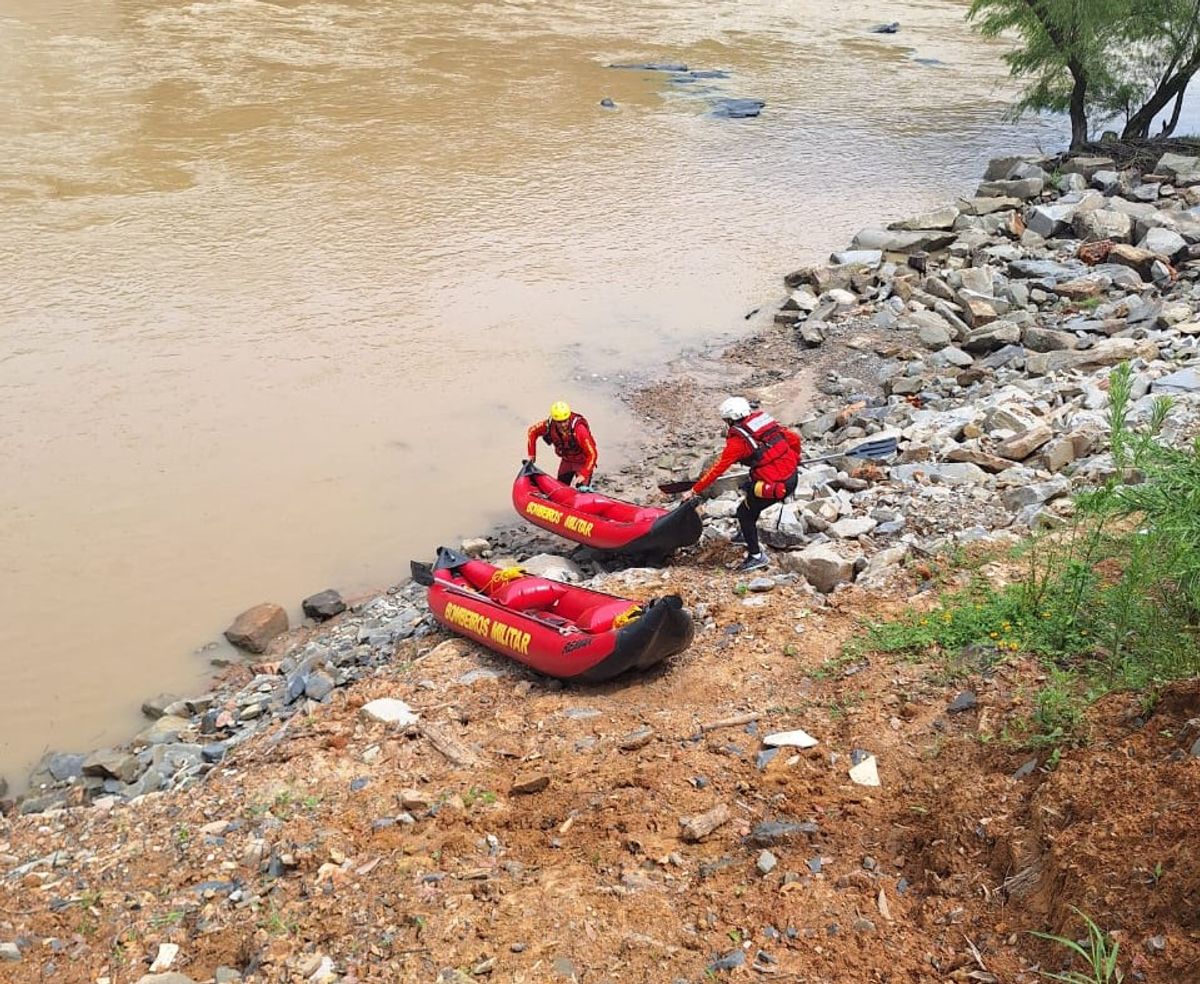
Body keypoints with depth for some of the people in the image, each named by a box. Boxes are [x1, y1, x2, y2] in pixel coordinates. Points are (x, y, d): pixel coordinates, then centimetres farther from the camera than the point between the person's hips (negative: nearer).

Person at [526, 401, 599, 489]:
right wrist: (531, 454, 0)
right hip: (566, 461, 5)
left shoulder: (579, 429, -35)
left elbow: (592, 454, -31)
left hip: (583, 462, -5)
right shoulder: (549, 425, -21)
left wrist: (584, 474, -36)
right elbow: (532, 431, 0)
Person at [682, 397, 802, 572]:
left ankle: (756, 556, 18)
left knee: (744, 513, 12)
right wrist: (794, 459, 32)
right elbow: (794, 439, 13)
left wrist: (695, 490, 2)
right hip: (792, 477, 8)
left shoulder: (738, 440, -10)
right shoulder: (766, 420, 8)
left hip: (775, 486, -8)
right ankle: (746, 535, 42)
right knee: (749, 488, 31)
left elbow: (717, 469, -7)